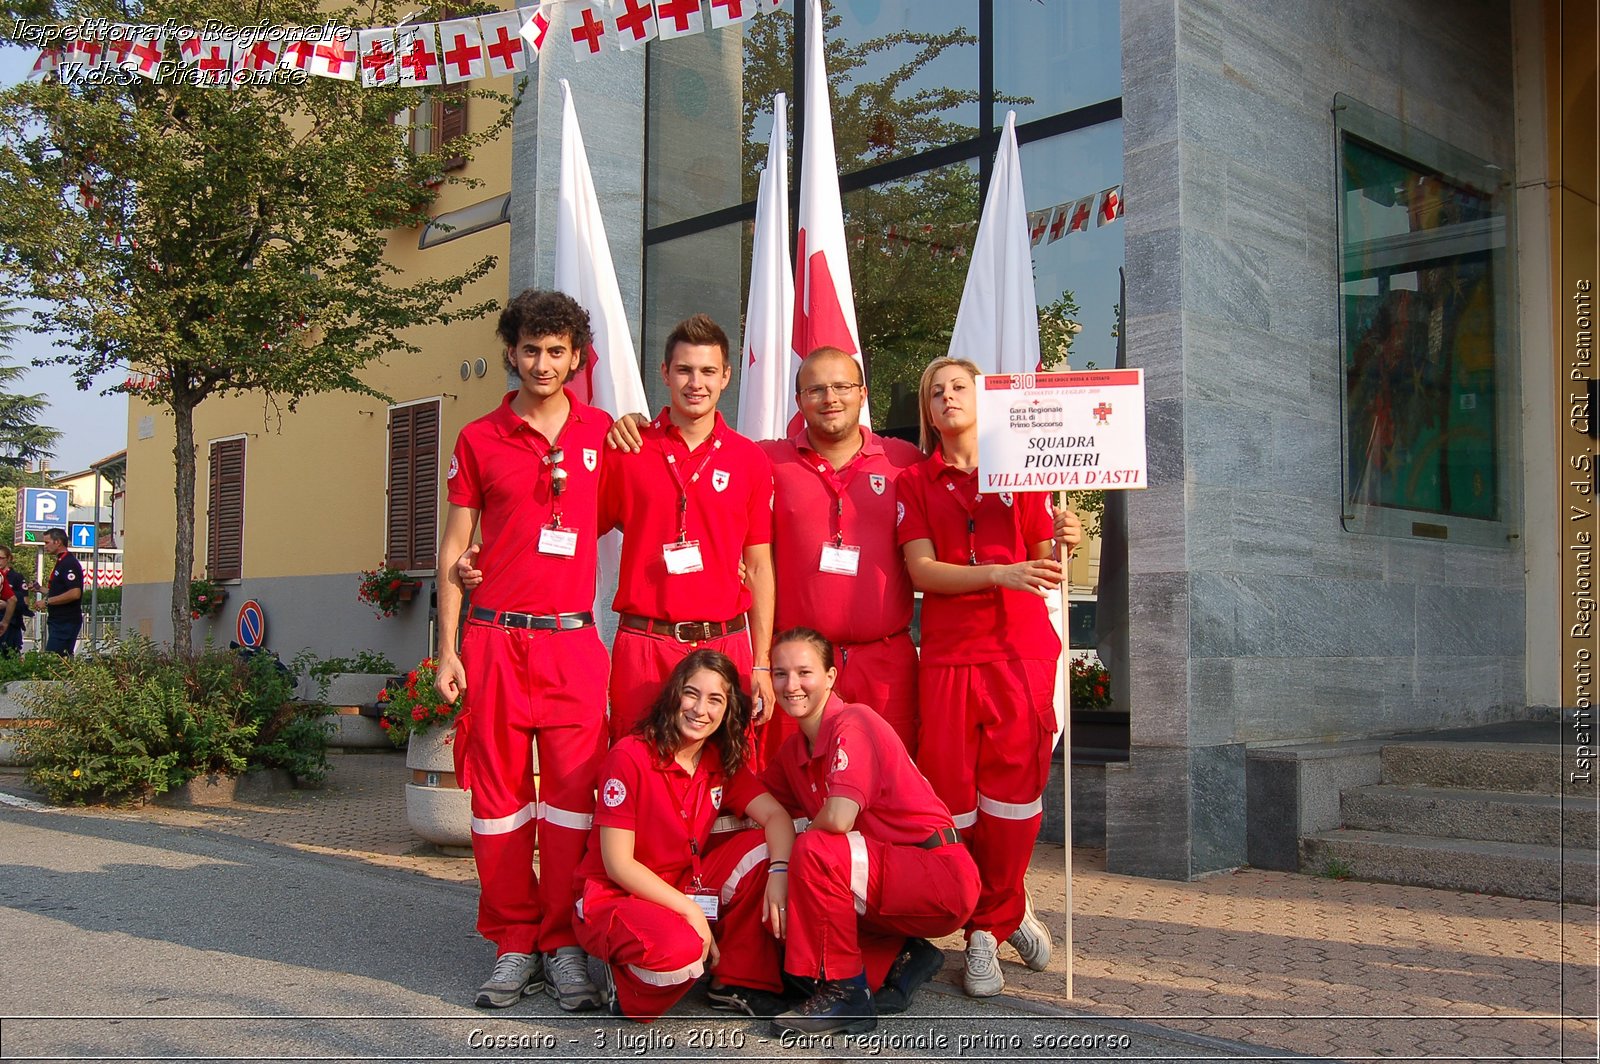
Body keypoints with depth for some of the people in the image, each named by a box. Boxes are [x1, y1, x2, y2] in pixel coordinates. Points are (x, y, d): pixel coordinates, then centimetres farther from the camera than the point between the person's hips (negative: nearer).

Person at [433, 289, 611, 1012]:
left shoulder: (602, 434, 9)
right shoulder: (479, 440, 7)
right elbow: (452, 553, 8)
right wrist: (447, 650, 2)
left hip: (574, 638, 0)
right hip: (496, 637, 0)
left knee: (572, 792, -1)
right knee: (499, 793, 3)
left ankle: (565, 944, 10)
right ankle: (514, 944, 14)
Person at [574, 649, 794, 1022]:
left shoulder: (724, 762, 3)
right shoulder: (630, 756, -18)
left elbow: (776, 816, -7)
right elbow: (618, 865, -19)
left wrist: (780, 872, -28)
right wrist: (691, 910, -23)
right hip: (614, 899, -7)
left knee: (762, 849, -14)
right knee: (679, 950, -38)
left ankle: (740, 984, -6)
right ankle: (626, 986, -3)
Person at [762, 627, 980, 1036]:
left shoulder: (853, 723, -17)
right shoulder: (793, 751, 9)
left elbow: (838, 817, -28)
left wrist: (803, 836, -8)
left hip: (943, 879, -9)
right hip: (892, 878, 9)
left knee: (814, 851, -27)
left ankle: (844, 993, -13)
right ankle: (896, 959, 9)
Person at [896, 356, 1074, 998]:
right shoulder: (916, 482, 10)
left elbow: (1045, 566, 9)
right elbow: (922, 570, -3)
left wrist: (1061, 541, -13)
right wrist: (1000, 574, -16)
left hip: (1021, 649, 0)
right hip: (949, 654, 0)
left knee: (1013, 788, -1)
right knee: (951, 794, -1)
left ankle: (986, 926, 17)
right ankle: (1010, 911, 17)